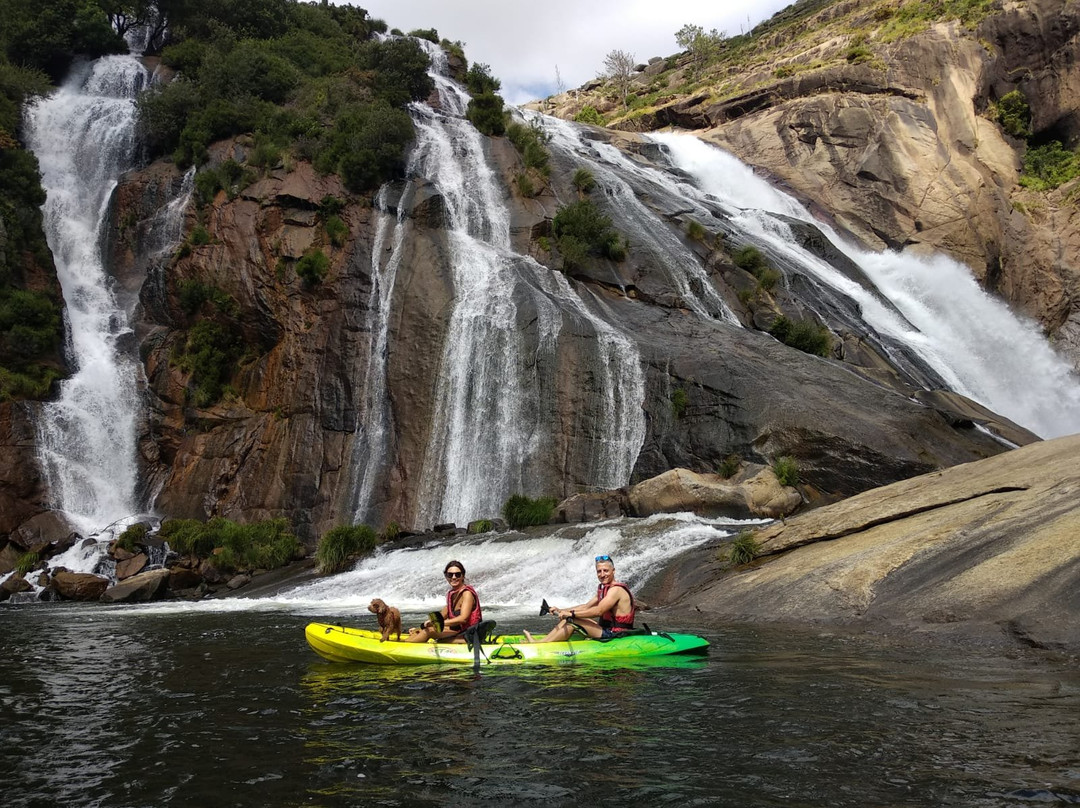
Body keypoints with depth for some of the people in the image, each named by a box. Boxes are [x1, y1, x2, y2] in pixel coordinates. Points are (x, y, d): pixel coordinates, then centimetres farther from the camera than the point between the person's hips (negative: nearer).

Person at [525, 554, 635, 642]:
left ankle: (539, 645, -12)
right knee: (567, 618, 6)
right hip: (608, 631, 10)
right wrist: (561, 611, 7)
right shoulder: (604, 588, 15)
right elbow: (586, 607, 17)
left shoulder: (616, 590, -17)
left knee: (572, 620, -17)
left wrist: (571, 614, -24)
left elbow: (598, 611, -28)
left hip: (616, 636, -10)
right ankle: (542, 642, -1)